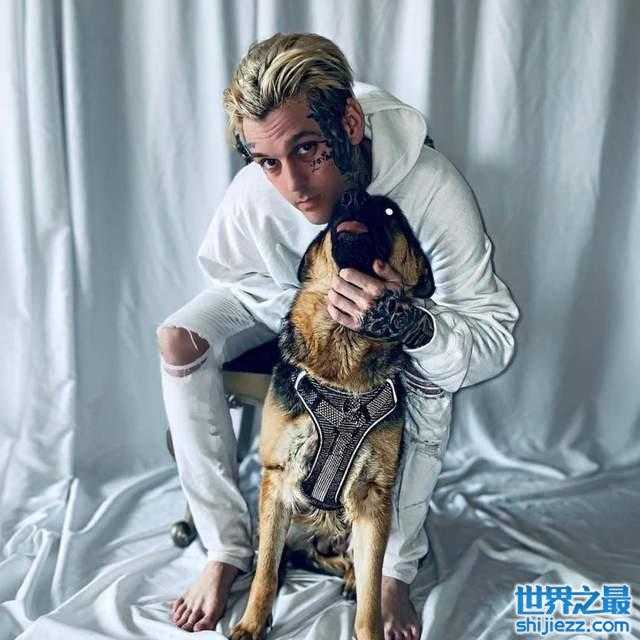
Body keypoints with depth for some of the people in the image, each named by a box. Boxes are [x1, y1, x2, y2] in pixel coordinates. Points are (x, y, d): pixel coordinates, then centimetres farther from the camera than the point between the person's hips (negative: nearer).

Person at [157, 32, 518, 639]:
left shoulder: (432, 186, -39)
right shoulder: (252, 194, -33)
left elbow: (494, 338, -37)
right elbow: (228, 276, -10)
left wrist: (406, 321, -57)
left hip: (400, 309, -1)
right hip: (284, 301, 2)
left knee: (432, 371, -34)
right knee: (180, 340, -21)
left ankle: (395, 569, -11)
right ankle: (227, 547, -7)